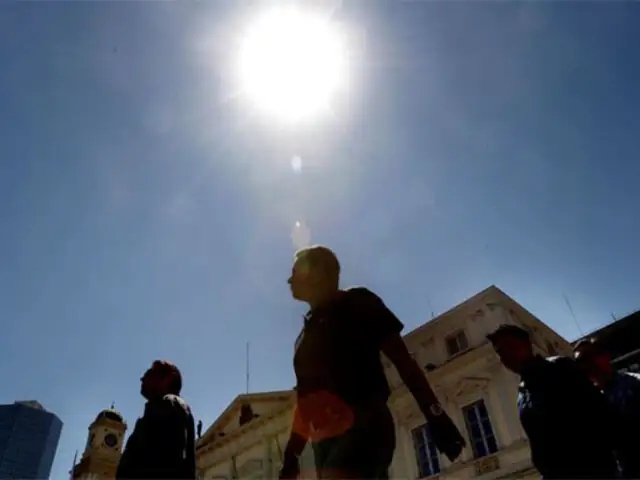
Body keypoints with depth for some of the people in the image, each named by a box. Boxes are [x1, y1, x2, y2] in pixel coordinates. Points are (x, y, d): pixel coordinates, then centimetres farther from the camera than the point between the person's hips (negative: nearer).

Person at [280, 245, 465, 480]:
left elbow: (402, 358, 0)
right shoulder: (305, 335, 24)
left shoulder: (356, 303, 5)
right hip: (325, 441, 7)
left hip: (363, 427, -7)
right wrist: (291, 455, 21)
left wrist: (435, 415, -8)